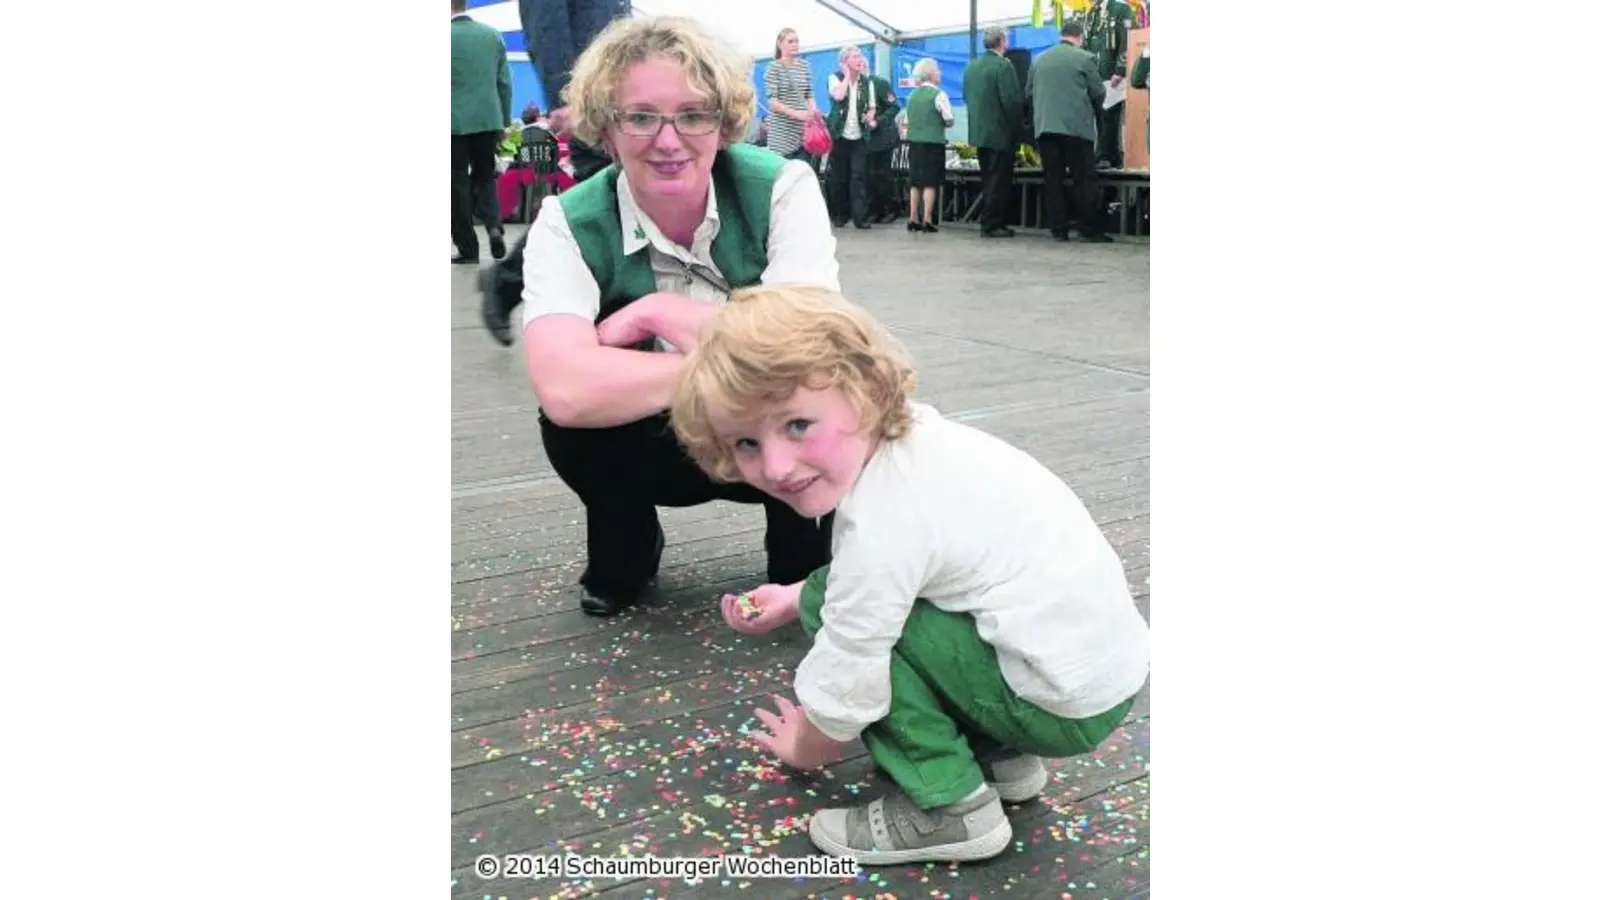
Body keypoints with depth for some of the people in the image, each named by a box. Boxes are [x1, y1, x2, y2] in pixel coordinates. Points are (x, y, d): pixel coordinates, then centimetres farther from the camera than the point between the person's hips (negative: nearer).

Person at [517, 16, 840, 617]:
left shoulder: (783, 187, -21)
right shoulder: (569, 224, -21)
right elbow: (565, 390, -38)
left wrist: (658, 311, -28)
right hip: (659, 447, 1)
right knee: (573, 422, -30)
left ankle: (803, 564, -3)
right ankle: (624, 550, 3)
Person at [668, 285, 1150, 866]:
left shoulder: (880, 527, -27)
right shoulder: (911, 438, -1)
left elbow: (845, 687, -15)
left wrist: (802, 749, 6)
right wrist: (796, 597, 18)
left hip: (1068, 705, -9)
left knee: (855, 612, -13)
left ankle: (949, 806, -3)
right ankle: (997, 756, 18)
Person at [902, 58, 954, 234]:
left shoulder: (912, 96, 10)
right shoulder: (938, 94, -9)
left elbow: (907, 122, 12)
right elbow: (949, 120, -10)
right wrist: (941, 124, 9)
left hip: (914, 142, 6)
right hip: (933, 143, -5)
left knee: (915, 182, 10)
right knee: (930, 183, -3)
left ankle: (913, 220, 9)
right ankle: (927, 220, -5)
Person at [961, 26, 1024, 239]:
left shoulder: (970, 67, 7)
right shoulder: (1003, 66, -14)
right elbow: (1012, 101, -17)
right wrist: (1017, 129, -8)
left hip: (978, 132, 7)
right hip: (1000, 133, -7)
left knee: (988, 180, 14)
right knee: (999, 181, -1)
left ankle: (990, 222, 17)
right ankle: (992, 225, -1)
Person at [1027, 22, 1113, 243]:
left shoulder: (1038, 60, 10)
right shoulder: (1084, 58, -2)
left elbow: (1029, 94, 14)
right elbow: (1098, 94, -1)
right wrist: (1092, 107, 19)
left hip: (1044, 127, 4)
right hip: (1077, 127, -4)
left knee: (1053, 181, 5)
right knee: (1085, 181, -1)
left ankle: (1058, 229, 5)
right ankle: (1090, 230, -1)